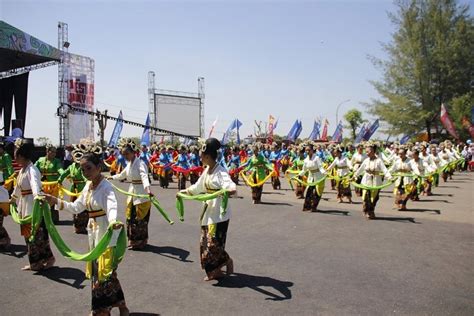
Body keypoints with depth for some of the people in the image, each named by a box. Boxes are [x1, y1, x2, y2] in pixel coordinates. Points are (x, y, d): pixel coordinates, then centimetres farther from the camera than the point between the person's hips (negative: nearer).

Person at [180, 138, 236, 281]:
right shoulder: (206, 170, 9)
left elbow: (231, 188, -33)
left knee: (213, 243, -7)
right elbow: (197, 187, 24)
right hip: (208, 212, 9)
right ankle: (215, 271, 22)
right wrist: (184, 191, 31)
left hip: (219, 213, -9)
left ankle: (227, 261, 20)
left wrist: (228, 191, -54)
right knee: (206, 243, 11)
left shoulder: (221, 172, -17)